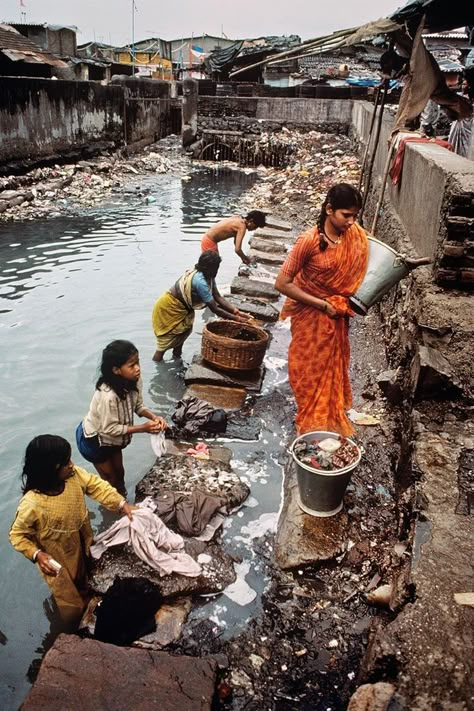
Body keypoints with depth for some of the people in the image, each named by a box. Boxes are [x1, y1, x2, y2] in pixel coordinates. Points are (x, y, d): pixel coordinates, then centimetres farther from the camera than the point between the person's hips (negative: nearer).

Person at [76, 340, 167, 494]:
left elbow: (138, 405, -5)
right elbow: (110, 429, -31)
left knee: (119, 473, 25)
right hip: (93, 440, -6)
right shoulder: (107, 396, -42)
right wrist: (143, 428, -30)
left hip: (111, 438, 6)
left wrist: (153, 417, -23)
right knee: (110, 479, 14)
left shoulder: (134, 381, -21)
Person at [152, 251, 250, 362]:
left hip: (181, 308, 9)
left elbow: (218, 298, -4)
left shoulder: (208, 276, -7)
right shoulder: (200, 281, -34)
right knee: (166, 342, 2)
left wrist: (236, 311, -14)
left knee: (183, 334, 17)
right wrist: (237, 319, -26)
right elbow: (215, 309, -31)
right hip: (168, 308, -9)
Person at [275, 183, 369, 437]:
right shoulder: (309, 240, -26)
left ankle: (331, 415, 43)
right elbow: (282, 283, -24)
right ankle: (311, 422, 33)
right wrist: (321, 304, -21)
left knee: (333, 368, 20)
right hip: (310, 315, -5)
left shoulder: (356, 236, -9)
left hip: (337, 314, 5)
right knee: (310, 370, 12)